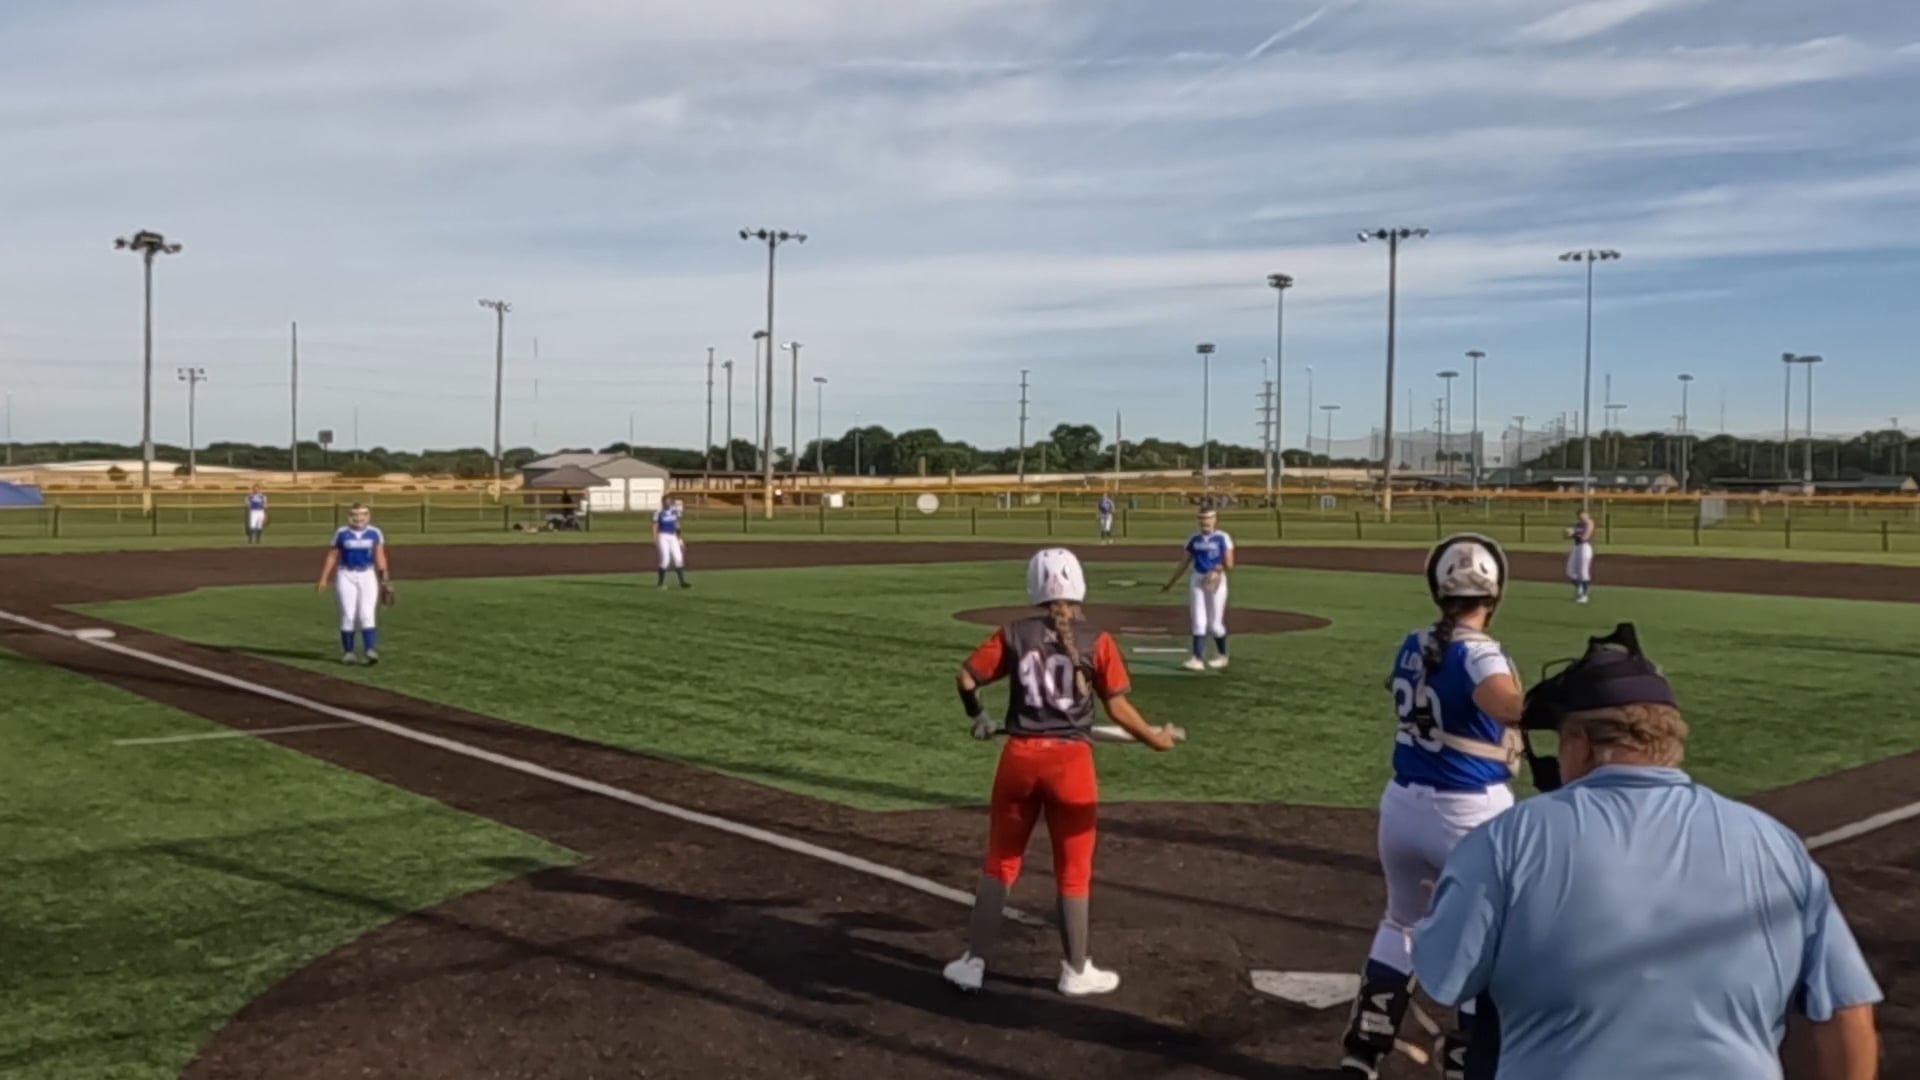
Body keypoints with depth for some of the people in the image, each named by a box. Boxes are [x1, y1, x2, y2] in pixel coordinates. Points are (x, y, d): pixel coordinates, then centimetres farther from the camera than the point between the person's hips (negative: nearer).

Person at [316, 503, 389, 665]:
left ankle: (369, 650, -9)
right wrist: (323, 579, 2)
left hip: (367, 575, 1)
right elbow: (332, 557, 4)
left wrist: (383, 574, -18)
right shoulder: (341, 533, 0)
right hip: (346, 576, 0)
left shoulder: (374, 533, 3)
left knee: (366, 615, -6)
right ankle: (347, 652, 9)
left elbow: (379, 556, -5)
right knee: (348, 615, 0)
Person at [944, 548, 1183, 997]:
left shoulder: (1014, 635, -1)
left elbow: (967, 678, -1)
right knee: (1073, 872, 12)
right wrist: (1153, 737, 11)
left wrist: (977, 717, 19)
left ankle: (974, 962, 20)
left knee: (999, 862, 16)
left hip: (1019, 757, 2)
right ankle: (1075, 972, 23)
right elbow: (1117, 708, -6)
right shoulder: (1096, 642, -6)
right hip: (1070, 760, -2)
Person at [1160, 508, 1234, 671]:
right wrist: (1170, 583, 11)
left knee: (1215, 624, 1)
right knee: (1199, 622, -2)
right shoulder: (1193, 539, 10)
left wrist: (1216, 571, -23)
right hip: (1196, 580, 4)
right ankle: (1197, 659, -7)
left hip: (1216, 581, -4)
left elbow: (1229, 564, -7)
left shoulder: (1223, 538, -2)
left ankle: (1222, 656, 22)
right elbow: (1183, 564, 13)